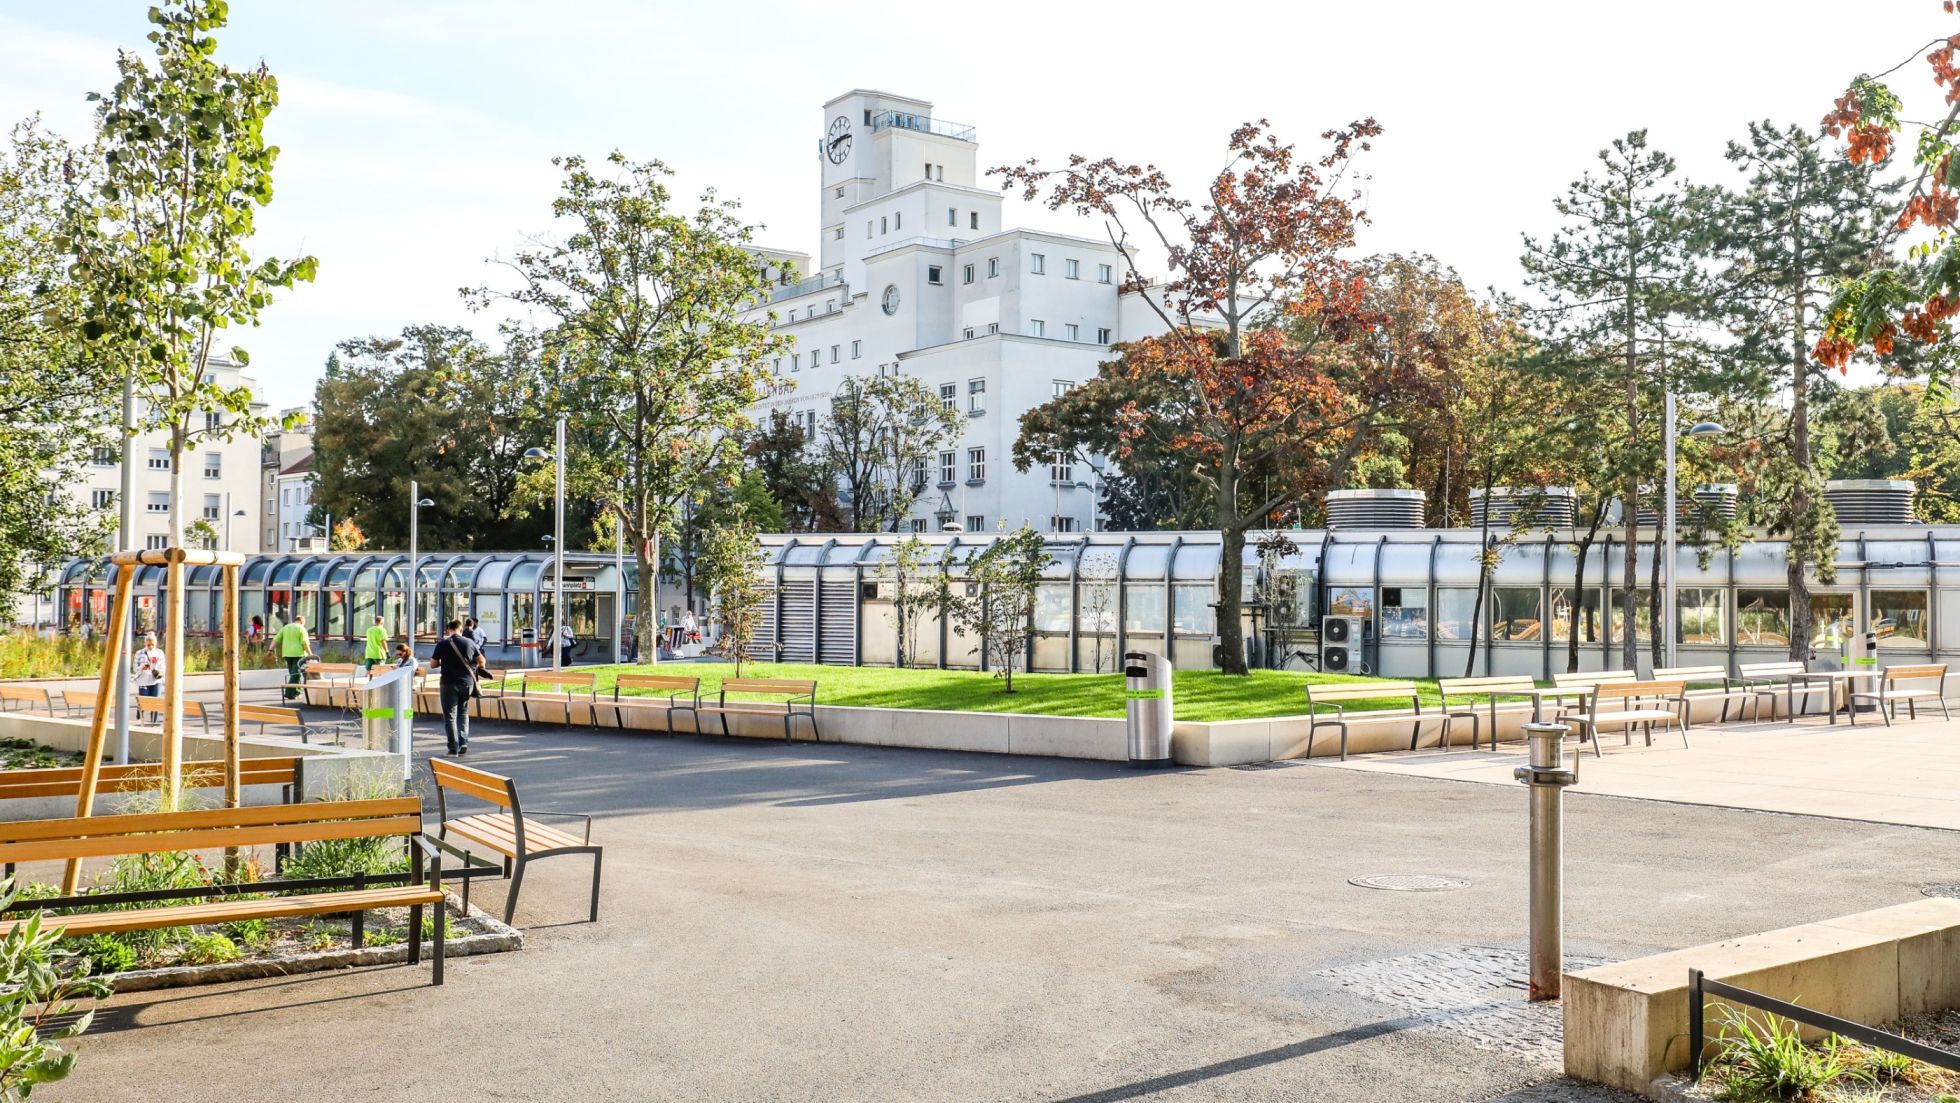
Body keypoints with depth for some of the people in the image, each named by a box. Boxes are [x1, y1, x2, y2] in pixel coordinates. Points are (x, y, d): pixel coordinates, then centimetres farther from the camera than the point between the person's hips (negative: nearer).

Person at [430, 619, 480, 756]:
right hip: (467, 683, 3)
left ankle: (454, 749, 0)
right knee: (463, 713, 19)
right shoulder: (470, 643, 2)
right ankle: (464, 741, 4)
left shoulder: (442, 644, -6)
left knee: (450, 716, 3)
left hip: (449, 683, -3)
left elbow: (434, 664, -1)